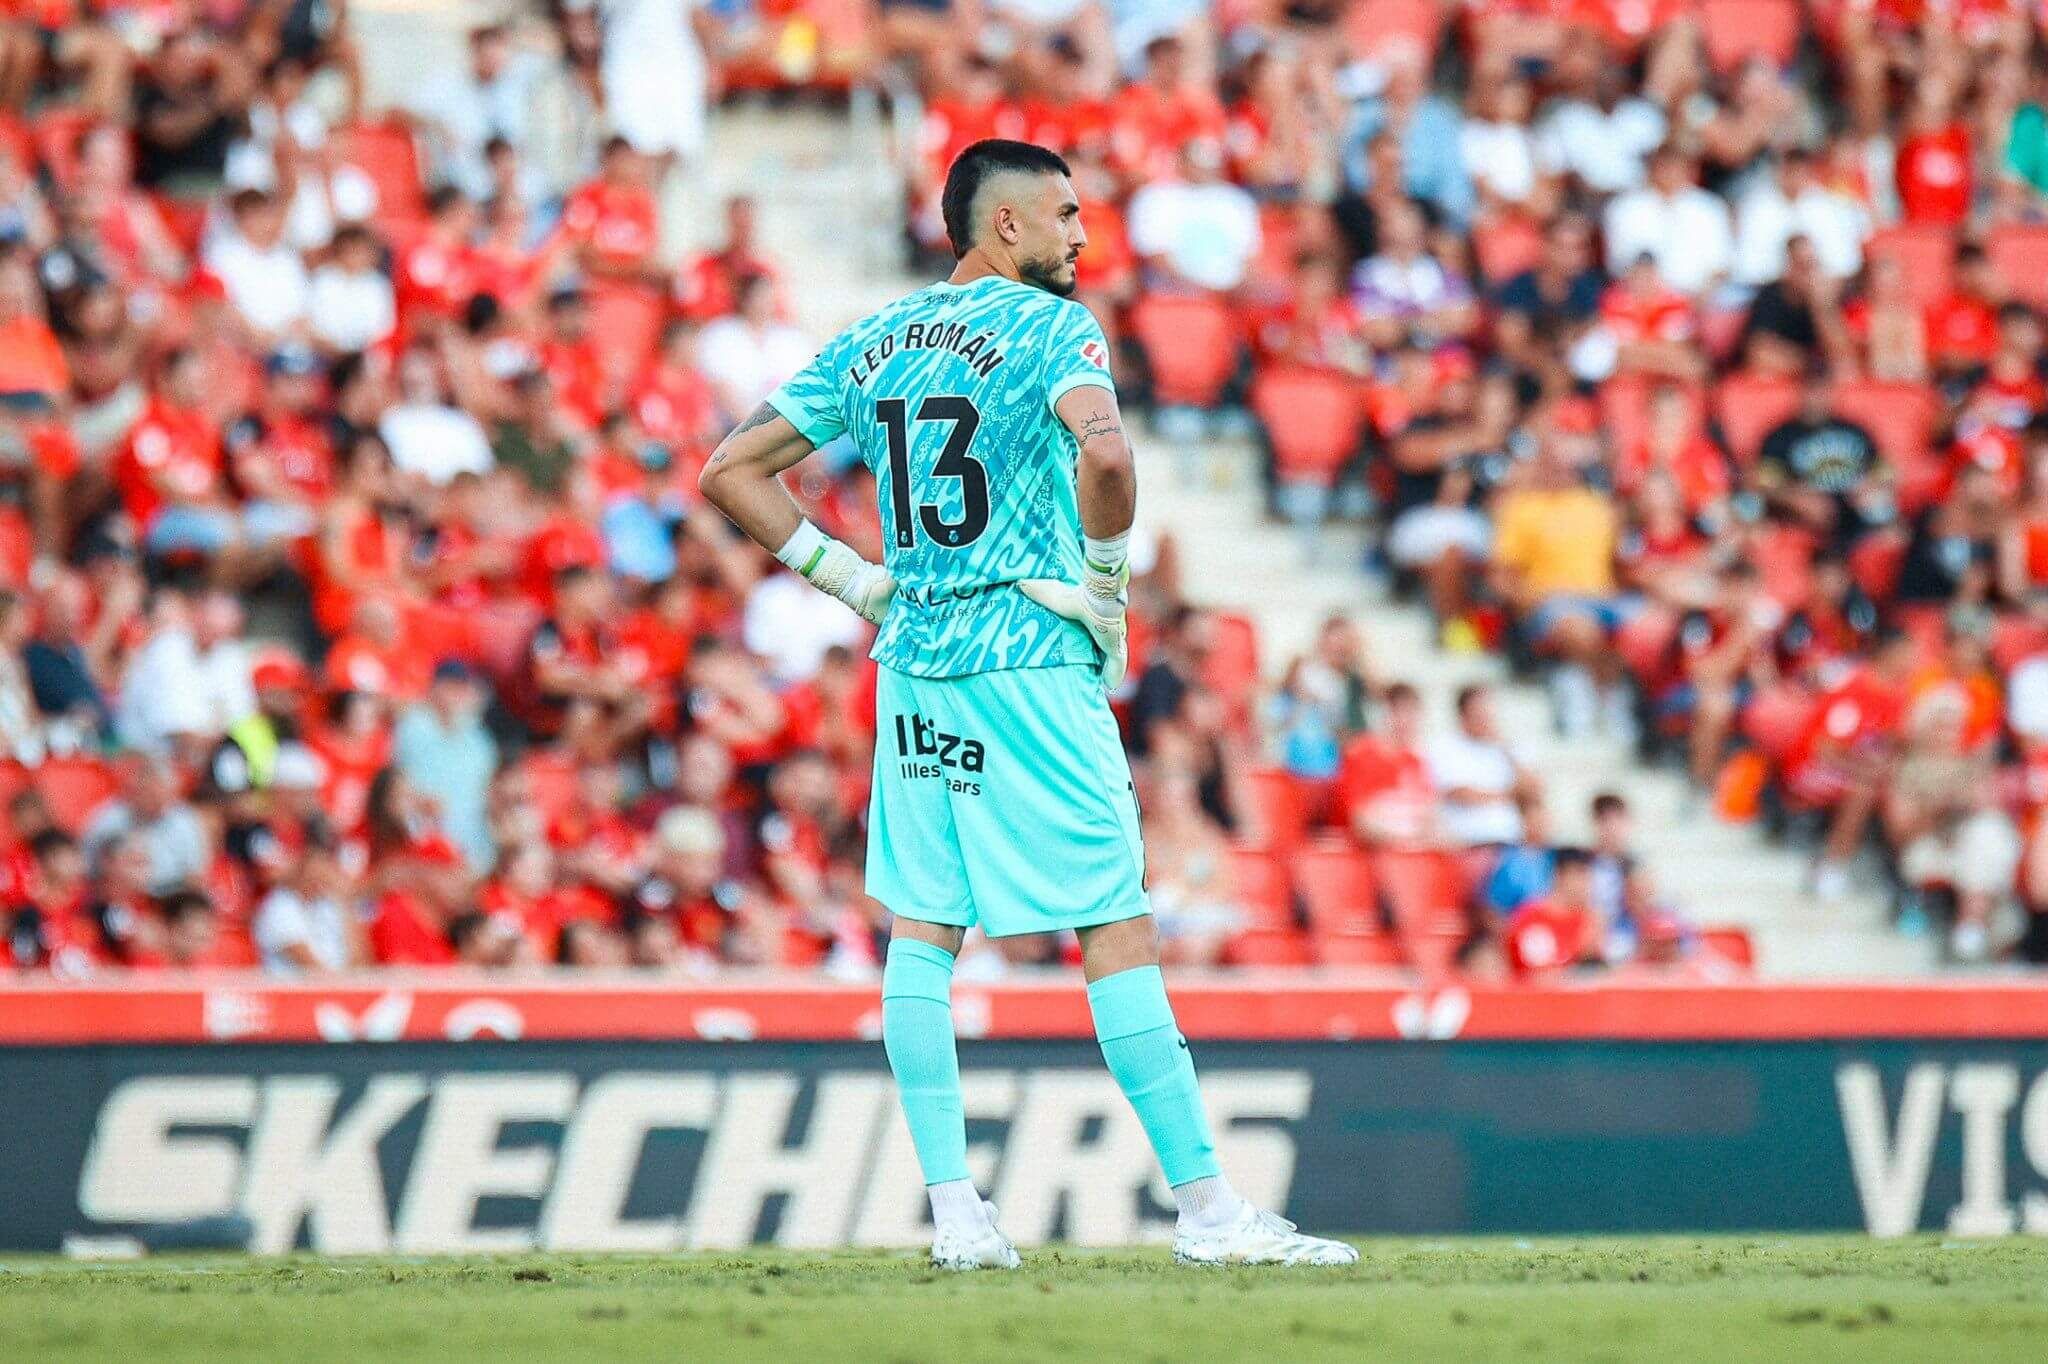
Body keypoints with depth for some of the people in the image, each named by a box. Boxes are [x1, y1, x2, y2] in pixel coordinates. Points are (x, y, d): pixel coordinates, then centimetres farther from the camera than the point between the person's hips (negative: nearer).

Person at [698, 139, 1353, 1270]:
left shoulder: (871, 343, 12)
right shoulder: (1049, 327, -7)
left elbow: (731, 472, 12)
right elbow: (1103, 453, -27)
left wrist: (850, 577, 12)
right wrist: (1106, 581, -12)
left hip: (912, 667, 6)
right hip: (1032, 658, -6)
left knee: (921, 932, 10)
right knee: (1117, 931, -4)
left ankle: (952, 1210, 4)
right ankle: (1204, 1205, -3)